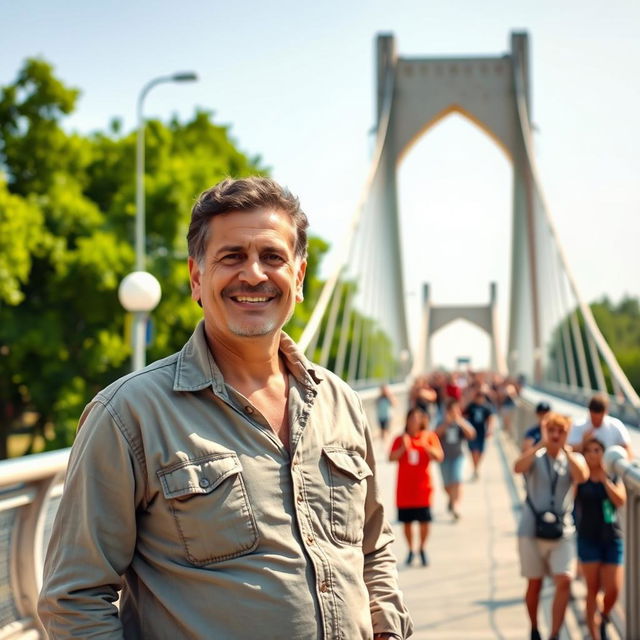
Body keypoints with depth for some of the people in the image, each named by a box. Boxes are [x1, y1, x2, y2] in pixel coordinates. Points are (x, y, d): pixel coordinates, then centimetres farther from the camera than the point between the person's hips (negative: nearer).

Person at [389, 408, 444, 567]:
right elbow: (391, 458, -8)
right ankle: (410, 550, 20)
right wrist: (403, 447, -21)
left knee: (424, 521, -2)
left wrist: (425, 445, -21)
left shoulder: (429, 437, 3)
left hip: (422, 488, -1)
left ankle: (422, 549, 18)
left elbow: (439, 457, -8)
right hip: (404, 490, 1)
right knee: (406, 522, 3)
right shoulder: (400, 439, 4)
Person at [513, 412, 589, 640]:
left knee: (564, 580, -14)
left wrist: (565, 448, -17)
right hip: (531, 530, -1)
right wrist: (542, 443, -22)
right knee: (534, 583, 9)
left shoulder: (573, 459, 5)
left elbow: (582, 476, -18)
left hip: (562, 532, 1)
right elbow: (518, 467, -23)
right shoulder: (535, 457, 1)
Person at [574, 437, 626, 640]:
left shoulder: (614, 478, 6)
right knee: (593, 589, 0)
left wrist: (604, 478, -12)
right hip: (588, 539, -2)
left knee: (613, 589, -4)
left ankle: (604, 619, 27)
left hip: (612, 538, 2)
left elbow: (620, 500, -10)